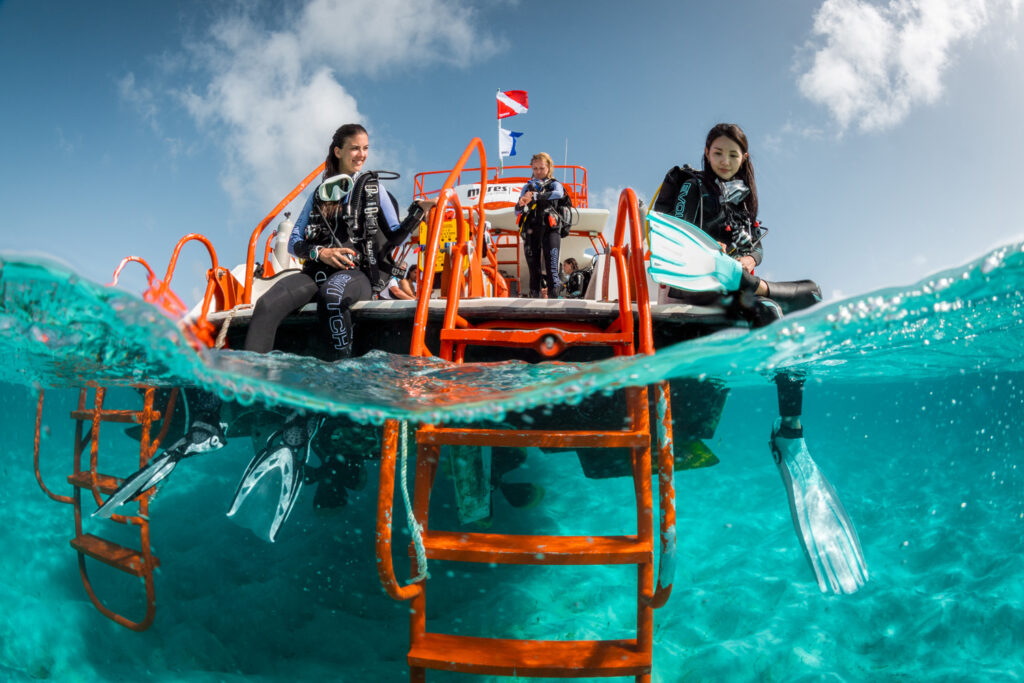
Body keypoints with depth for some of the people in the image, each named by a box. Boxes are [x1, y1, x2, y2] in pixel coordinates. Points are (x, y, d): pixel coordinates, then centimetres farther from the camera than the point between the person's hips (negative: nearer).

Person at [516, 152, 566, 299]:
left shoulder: (554, 184, 10)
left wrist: (535, 196, -26)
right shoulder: (528, 186, 20)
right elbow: (517, 211, 14)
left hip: (550, 230, -3)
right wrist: (521, 204, -11)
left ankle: (553, 296, -19)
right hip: (531, 231, 3)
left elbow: (559, 194, -16)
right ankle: (534, 296, 6)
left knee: (551, 266, -15)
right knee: (533, 267, 2)